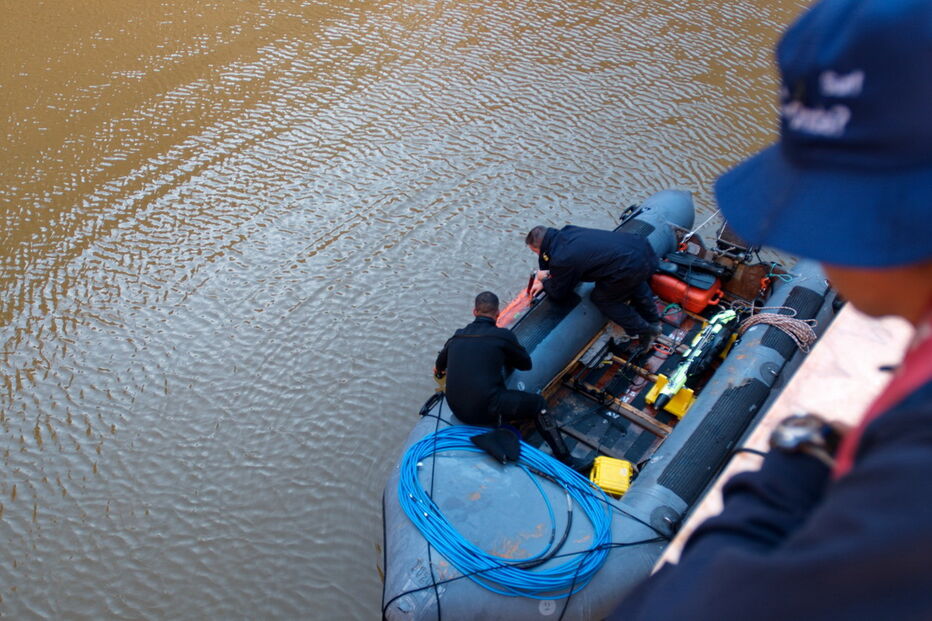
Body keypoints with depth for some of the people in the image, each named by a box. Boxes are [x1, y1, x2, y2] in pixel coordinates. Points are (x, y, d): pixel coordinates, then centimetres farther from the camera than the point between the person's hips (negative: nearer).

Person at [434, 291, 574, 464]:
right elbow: (526, 364, 8)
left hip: (456, 409, 6)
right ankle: (565, 461, 14)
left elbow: (440, 363, 28)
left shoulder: (457, 336, 8)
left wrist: (439, 371, 52)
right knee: (537, 403, 11)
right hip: (486, 412, -6)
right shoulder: (503, 336, -7)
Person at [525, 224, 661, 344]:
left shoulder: (560, 260, -12)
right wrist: (545, 282, 30)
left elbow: (558, 295, 5)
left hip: (631, 266, -8)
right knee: (634, 283, 36)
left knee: (601, 298, 14)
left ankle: (642, 331, 21)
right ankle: (653, 321, 51)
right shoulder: (566, 232, 11)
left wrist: (544, 280, 24)